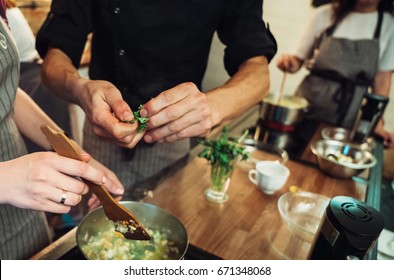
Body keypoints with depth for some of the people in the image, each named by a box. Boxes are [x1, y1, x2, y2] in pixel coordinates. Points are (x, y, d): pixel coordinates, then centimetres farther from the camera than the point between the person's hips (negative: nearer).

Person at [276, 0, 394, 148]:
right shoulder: (325, 14, 0)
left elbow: (382, 78, 2)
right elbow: (299, 59, 4)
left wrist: (377, 122, -5)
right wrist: (290, 64, -19)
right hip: (308, 102, 0)